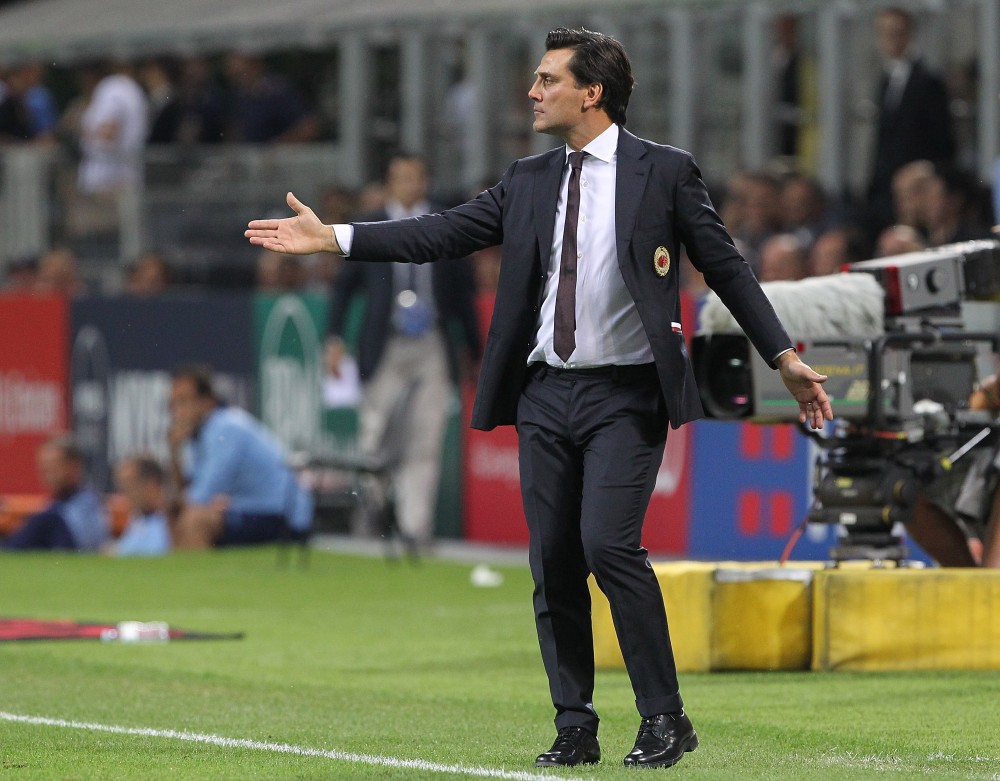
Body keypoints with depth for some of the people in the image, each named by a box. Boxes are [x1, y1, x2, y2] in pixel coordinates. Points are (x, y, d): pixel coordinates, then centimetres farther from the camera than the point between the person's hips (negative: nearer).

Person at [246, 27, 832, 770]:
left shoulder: (665, 172, -1)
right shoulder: (528, 181, 11)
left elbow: (726, 267, 1)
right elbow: (441, 233, 8)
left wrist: (786, 358, -2)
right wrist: (331, 237, 1)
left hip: (625, 394, -5)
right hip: (545, 394, 5)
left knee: (609, 542, -18)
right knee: (554, 563, 3)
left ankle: (664, 717, -7)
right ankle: (575, 727, 11)